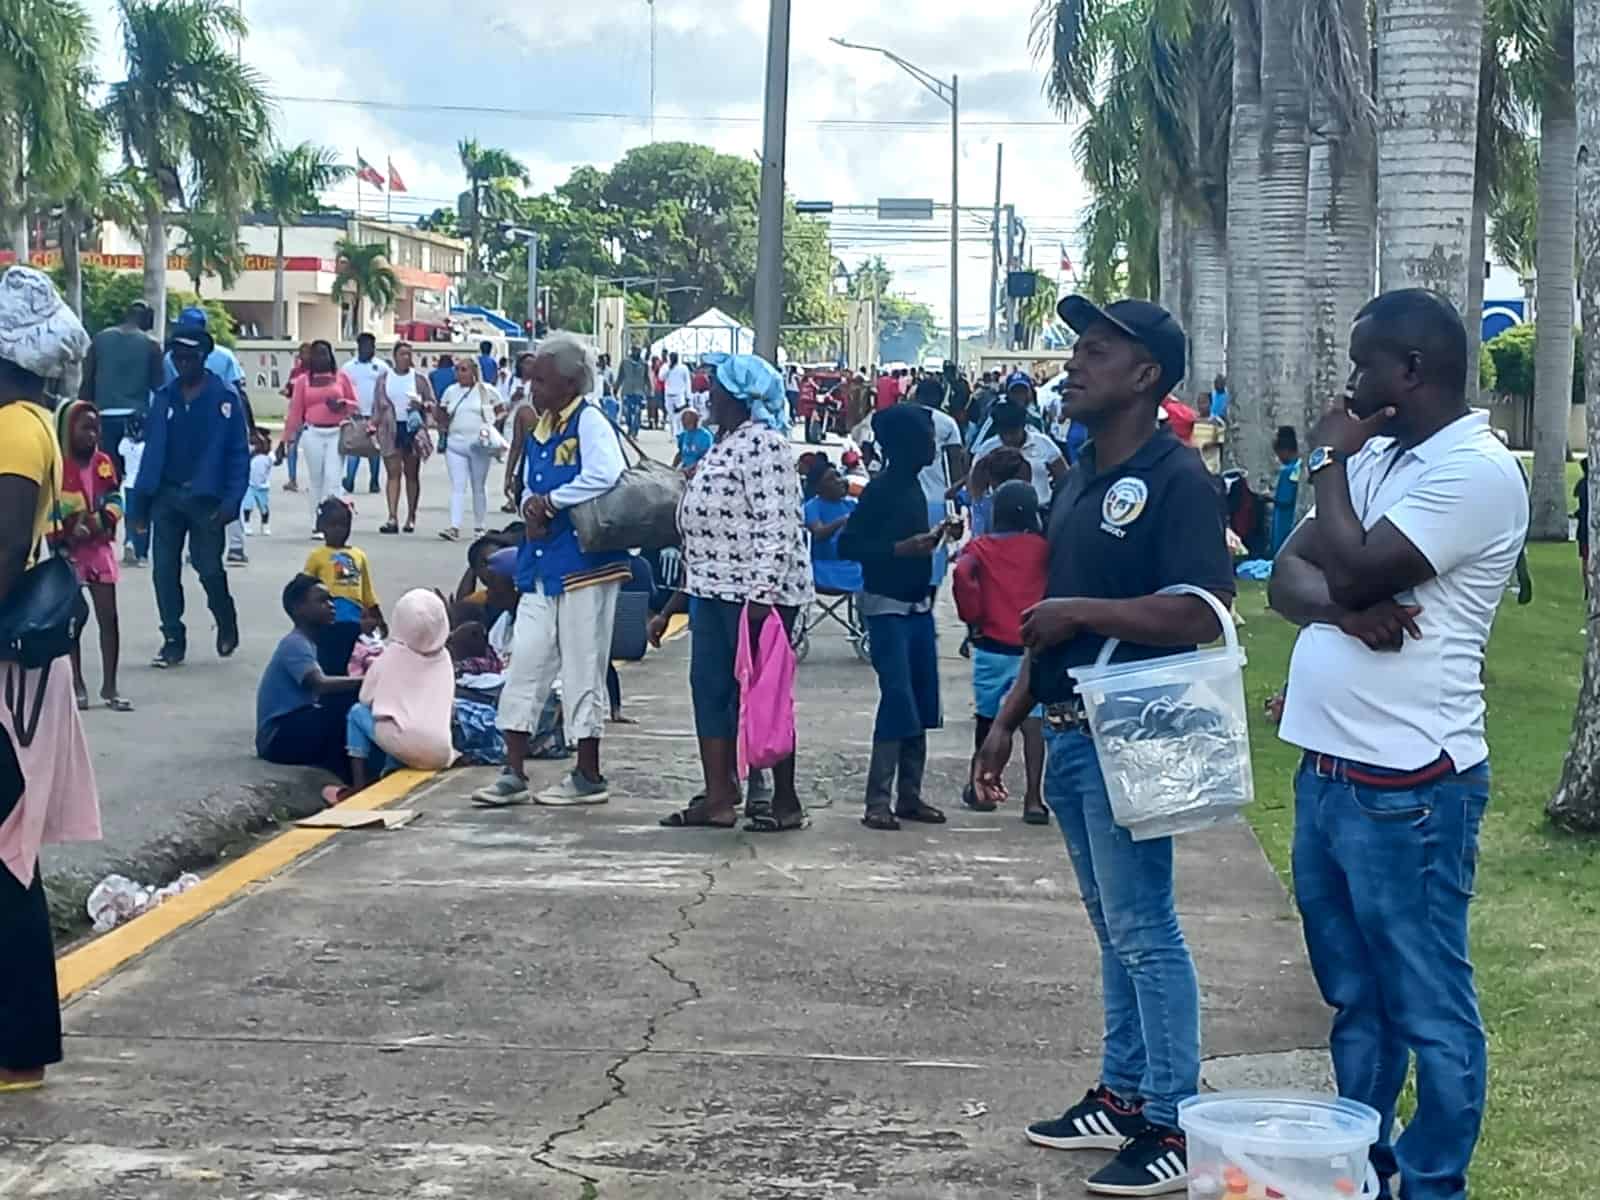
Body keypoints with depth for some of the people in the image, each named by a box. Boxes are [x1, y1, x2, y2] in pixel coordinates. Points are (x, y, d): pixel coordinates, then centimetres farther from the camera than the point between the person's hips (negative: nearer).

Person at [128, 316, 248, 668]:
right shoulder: (163, 398, 7)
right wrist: (139, 500, 3)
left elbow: (238, 453, -5)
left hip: (206, 498, -4)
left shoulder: (224, 399, -4)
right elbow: (151, 450, 8)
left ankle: (227, 625, 25)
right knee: (165, 570, 2)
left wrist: (231, 500, -15)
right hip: (166, 495, 4)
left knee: (209, 568, -2)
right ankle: (173, 640, 12)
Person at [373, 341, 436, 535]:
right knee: (393, 473, -7)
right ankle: (393, 518, -12)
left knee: (412, 474, 5)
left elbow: (432, 404, 5)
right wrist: (374, 426, -2)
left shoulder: (419, 378, 4)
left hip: (413, 428, 0)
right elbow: (377, 405, 10)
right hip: (390, 430, 0)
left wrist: (422, 404, -16)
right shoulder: (384, 378, 8)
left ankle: (411, 518, 12)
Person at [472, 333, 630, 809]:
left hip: (584, 566, -8)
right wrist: (531, 507, -2)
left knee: (582, 671, 1)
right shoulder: (541, 429, 14)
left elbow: (606, 476, -27)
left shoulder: (589, 422, -11)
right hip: (540, 566, 8)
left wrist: (551, 501, -17)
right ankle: (513, 774, 12)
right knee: (525, 664, 7)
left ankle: (589, 777, 11)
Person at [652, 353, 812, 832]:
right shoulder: (724, 446, 18)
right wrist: (673, 606, 23)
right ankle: (718, 797, 12)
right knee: (709, 687, 8)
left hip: (754, 590, -10)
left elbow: (775, 522, -20)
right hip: (714, 587, 10)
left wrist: (762, 592, -26)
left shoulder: (763, 443, -13)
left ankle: (785, 801, 5)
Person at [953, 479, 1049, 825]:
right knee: (1032, 719, -5)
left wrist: (972, 617, 1)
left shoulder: (981, 547, 3)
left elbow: (962, 574, -9)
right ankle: (1034, 797, -15)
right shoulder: (1042, 548, 1)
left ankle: (981, 788, 29)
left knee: (987, 716, 17)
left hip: (992, 645, 1)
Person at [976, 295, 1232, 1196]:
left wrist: (1078, 611, -19)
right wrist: (1010, 718, 19)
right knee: (1116, 927, 16)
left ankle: (1174, 1127, 2)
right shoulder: (1083, 478, 14)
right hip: (1071, 733, 9)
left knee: (1144, 930, -5)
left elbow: (1201, 614, -25)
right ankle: (1123, 1097, 24)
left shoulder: (1176, 479, -14)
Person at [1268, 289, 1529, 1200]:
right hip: (1327, 773, 9)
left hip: (1406, 790, -9)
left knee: (1428, 1007, 1)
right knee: (1354, 995, 19)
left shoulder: (1477, 472, -14)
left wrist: (1330, 461, -6)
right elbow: (1289, 575, 9)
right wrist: (1339, 606, -13)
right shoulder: (1376, 459, 14)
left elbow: (1353, 572, -20)